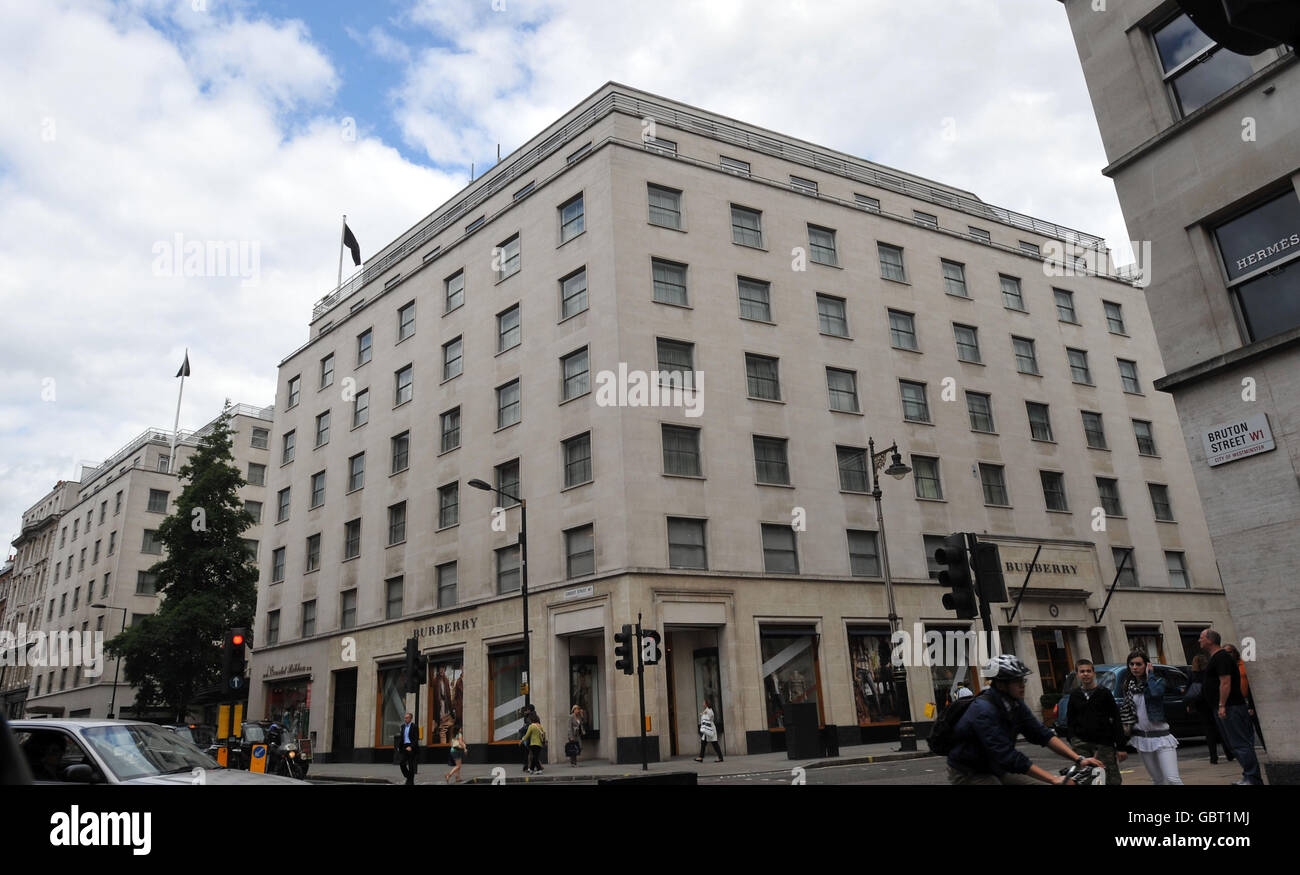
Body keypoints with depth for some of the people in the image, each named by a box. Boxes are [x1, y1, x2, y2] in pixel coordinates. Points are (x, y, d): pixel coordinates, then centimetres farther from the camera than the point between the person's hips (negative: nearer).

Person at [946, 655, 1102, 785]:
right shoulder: (983, 710, -27)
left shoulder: (1016, 705, 0)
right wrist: (1054, 779, -33)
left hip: (996, 770, 9)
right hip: (969, 775, -9)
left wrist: (1079, 759, -11)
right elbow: (1008, 756, -32)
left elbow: (1042, 735, 0)